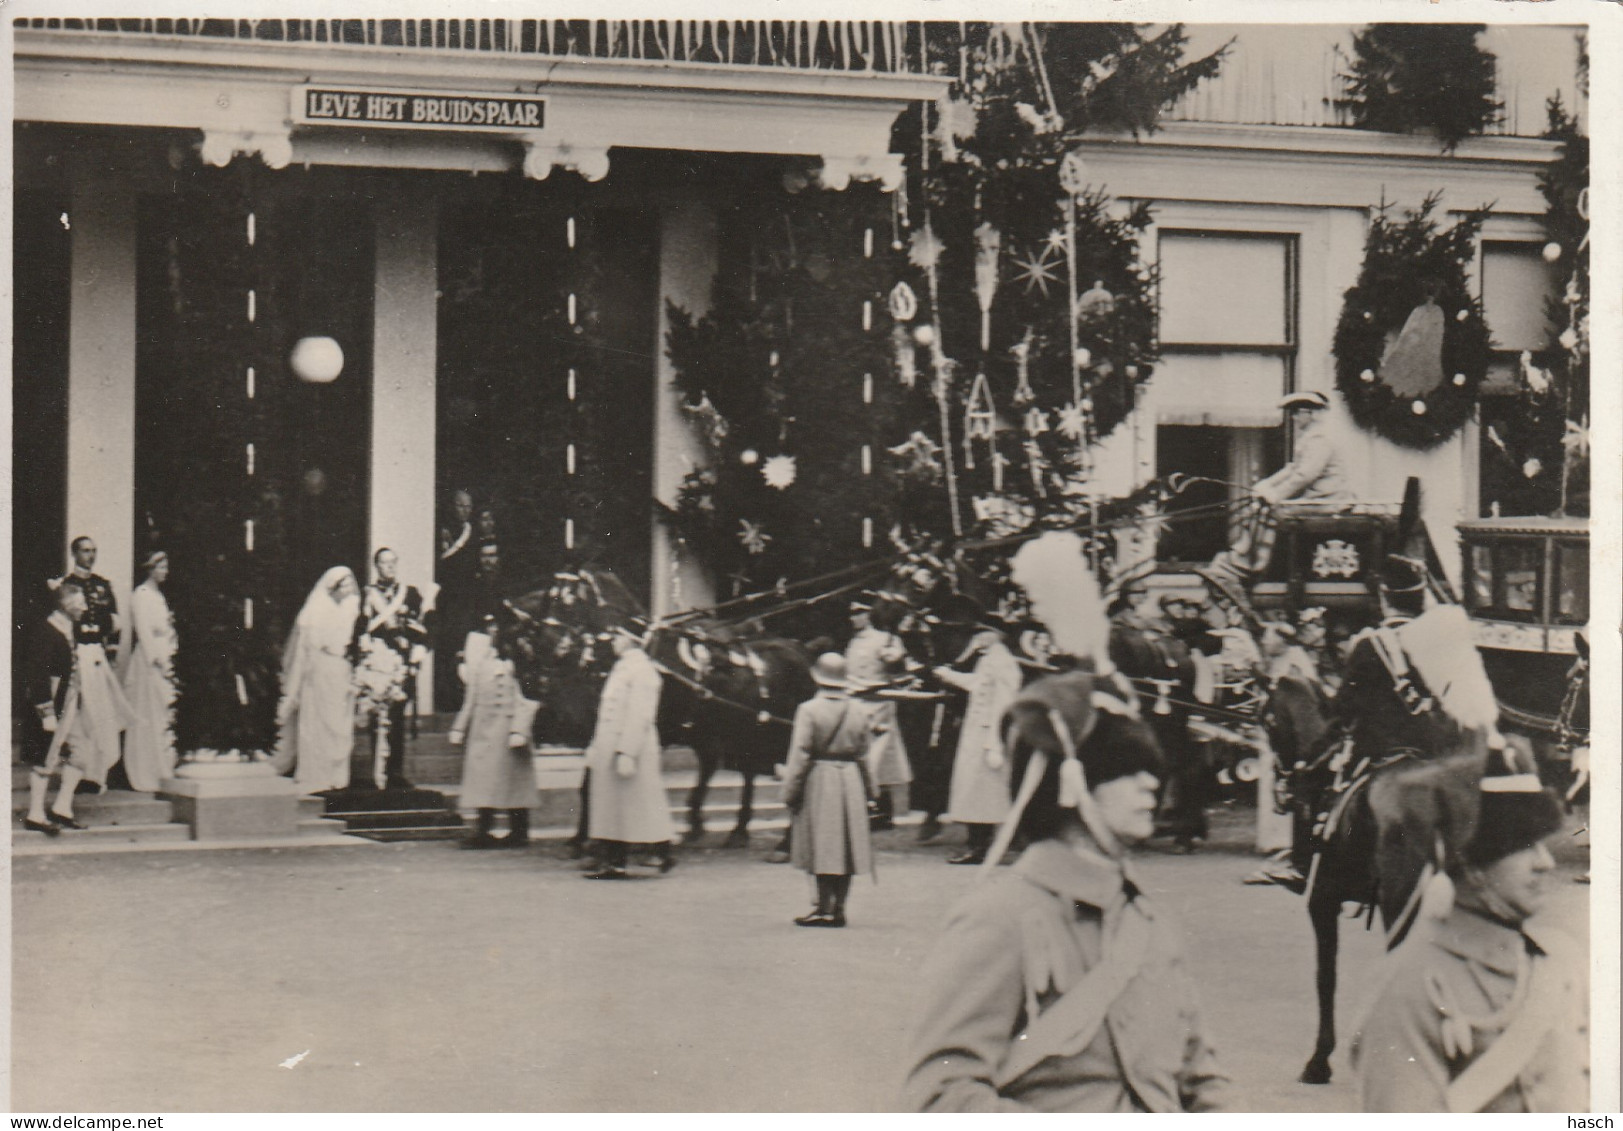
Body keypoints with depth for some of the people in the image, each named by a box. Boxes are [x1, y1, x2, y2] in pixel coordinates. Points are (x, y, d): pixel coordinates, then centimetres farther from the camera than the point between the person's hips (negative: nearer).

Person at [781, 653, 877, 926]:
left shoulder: (809, 710, -11)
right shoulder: (859, 712, 3)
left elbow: (800, 755, -10)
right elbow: (865, 754, 9)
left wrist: (790, 791, -4)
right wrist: (868, 790, 21)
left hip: (819, 781, -4)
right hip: (851, 780, 4)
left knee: (822, 849, -1)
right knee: (846, 848, 9)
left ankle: (824, 908, -3)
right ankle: (838, 909, 11)